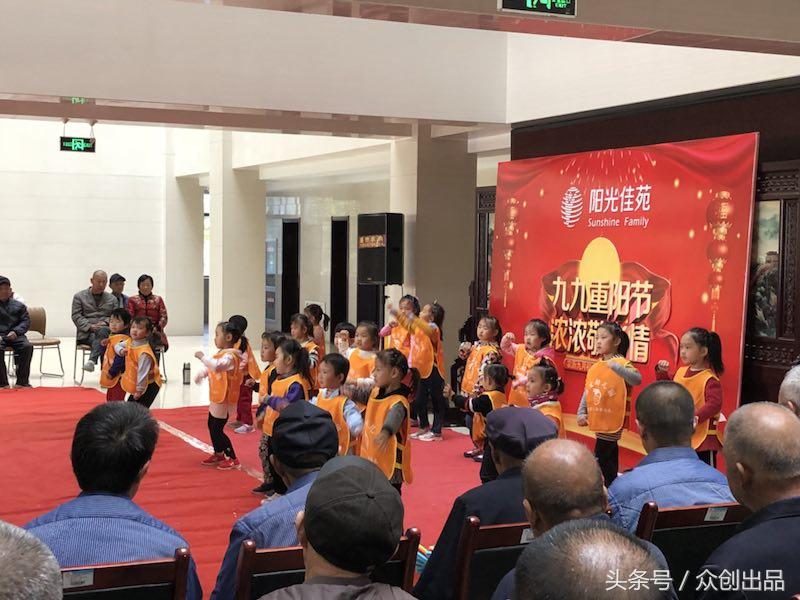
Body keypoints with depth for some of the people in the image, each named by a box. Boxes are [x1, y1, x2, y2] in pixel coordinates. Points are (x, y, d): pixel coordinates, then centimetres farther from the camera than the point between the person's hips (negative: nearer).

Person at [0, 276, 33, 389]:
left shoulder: (18, 305, 18)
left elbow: (26, 321, 11)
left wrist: (15, 332, -10)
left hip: (15, 335, 2)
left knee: (27, 346, -27)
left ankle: (22, 381, -21)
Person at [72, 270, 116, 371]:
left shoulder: (112, 298, 23)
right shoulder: (79, 296, 14)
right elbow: (76, 316, 3)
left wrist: (105, 322, -11)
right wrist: (90, 326, -12)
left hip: (106, 329, 0)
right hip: (86, 334, 0)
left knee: (103, 331, -37)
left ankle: (92, 360, -52)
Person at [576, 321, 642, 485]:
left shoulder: (622, 363, -12)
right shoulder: (595, 367, 9)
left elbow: (637, 379, -30)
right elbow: (587, 392, 13)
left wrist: (616, 367, -43)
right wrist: (581, 413, 1)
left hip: (613, 421, -7)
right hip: (599, 421, 7)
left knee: (600, 461, -9)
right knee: (610, 460, 17)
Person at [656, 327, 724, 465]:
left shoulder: (709, 379, -18)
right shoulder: (680, 372, 6)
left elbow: (714, 404, -26)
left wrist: (696, 417, -35)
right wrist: (662, 372, 7)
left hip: (702, 438, -8)